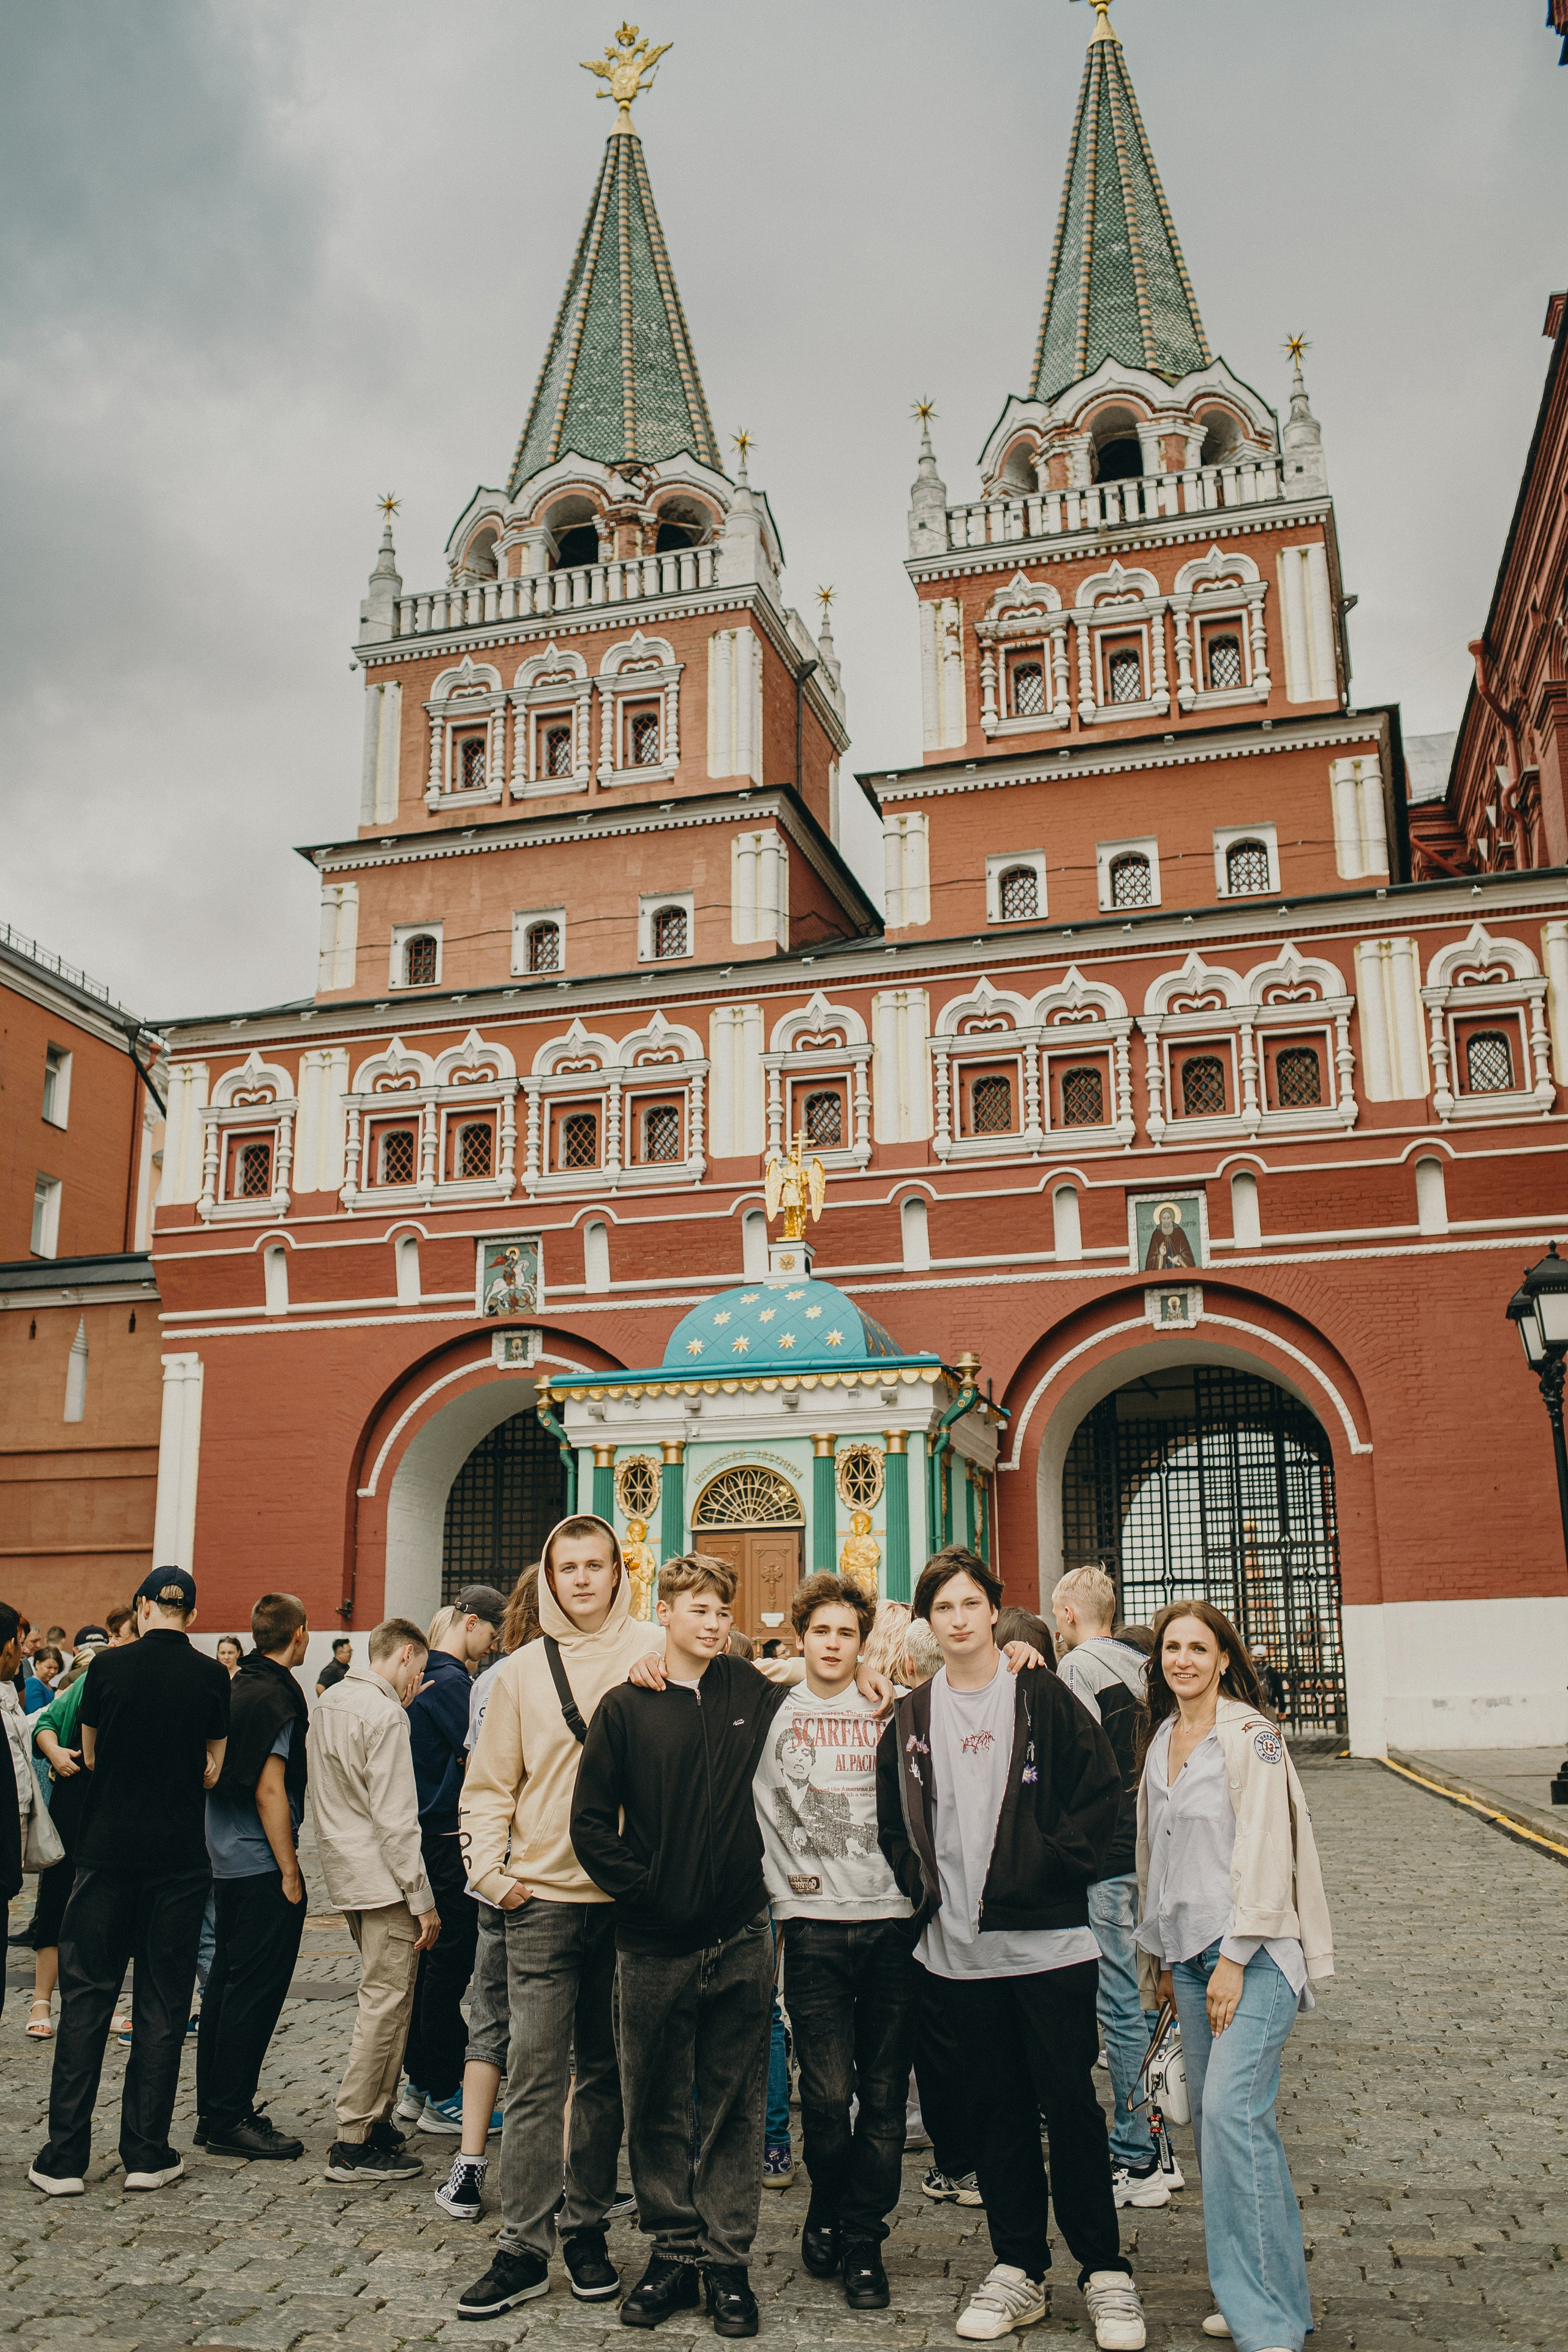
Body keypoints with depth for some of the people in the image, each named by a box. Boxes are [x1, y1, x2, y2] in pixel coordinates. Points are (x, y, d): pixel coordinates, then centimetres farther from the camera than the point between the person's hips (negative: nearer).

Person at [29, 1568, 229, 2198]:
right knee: (162, 2003, 7)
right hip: (180, 1854, 0)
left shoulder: (109, 1666, -3)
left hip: (108, 1846, 0)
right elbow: (215, 1770, 1)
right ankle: (146, 2153, 11)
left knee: (85, 1996, 7)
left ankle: (64, 2157, 8)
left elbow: (91, 1755, 8)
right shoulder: (212, 1677, -4)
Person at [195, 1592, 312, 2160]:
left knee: (226, 1984, 15)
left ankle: (215, 2110, 23)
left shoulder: (238, 1687, 10)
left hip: (227, 1862, 9)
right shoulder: (278, 1697, -17)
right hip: (263, 1869, -9)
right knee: (255, 1992, -2)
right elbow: (269, 1792, -19)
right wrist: (290, 1872, -15)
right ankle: (230, 2120, 3)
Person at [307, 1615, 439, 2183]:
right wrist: (422, 1899, -16)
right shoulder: (384, 1713, -16)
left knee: (383, 2001, 18)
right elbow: (395, 1818, -19)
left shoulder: (329, 1703, 13)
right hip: (382, 1880, -10)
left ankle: (375, 2119, 23)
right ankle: (355, 2142, -2)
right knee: (386, 2004, -5)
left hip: (348, 1875, 10)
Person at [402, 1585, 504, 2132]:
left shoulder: (429, 1676, 12)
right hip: (450, 1839, -10)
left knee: (430, 1959, 16)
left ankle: (421, 2085, 25)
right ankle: (443, 2098, 5)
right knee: (451, 1962, -2)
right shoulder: (452, 1682, -17)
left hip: (426, 1835, 10)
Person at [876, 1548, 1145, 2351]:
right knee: (999, 2106, 11)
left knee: (1070, 2102, 1)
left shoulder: (1041, 1695, -2)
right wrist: (923, 1886, 4)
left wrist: (1053, 1868, -10)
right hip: (962, 1945, 3)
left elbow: (1100, 1789, -4)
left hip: (1046, 1936, -3)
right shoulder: (910, 1718, 8)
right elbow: (893, 1818, 16)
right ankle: (1017, 2268, 21)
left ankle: (1104, 2270, 13)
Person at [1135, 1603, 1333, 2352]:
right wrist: (1162, 1954, 19)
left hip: (1253, 1949, -7)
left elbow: (1265, 1850, -14)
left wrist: (1235, 1958, -16)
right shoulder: (1161, 1741, 12)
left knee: (1233, 2109, -16)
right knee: (1211, 2116, 7)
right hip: (1189, 1950, 7)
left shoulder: (1250, 1735, -9)